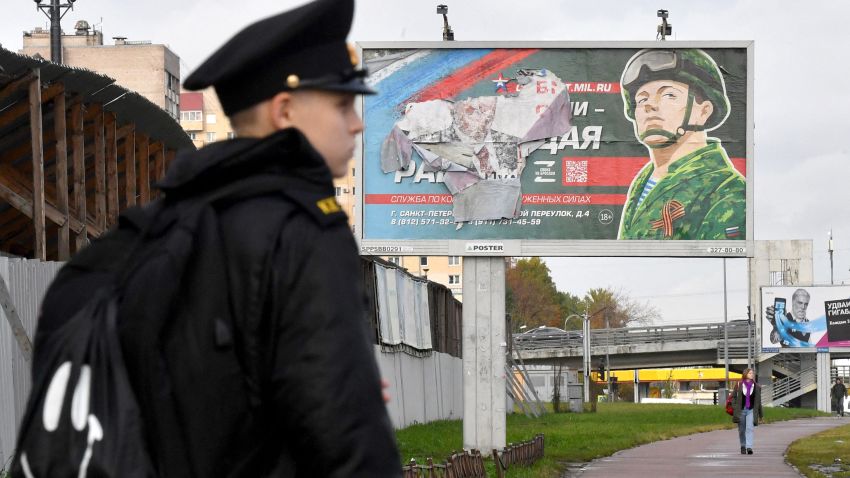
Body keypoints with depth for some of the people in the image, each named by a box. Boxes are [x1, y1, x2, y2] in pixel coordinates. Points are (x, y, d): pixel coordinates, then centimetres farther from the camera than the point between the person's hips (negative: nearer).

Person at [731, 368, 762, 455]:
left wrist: (760, 415, 14)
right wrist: (734, 408, -6)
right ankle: (743, 446, 25)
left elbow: (758, 402, 11)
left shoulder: (756, 387, 5)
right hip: (741, 410, 0)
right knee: (741, 430, 8)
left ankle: (749, 447, -22)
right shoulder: (739, 385, 1)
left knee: (749, 428, -15)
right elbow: (733, 396, 7)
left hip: (751, 411, 0)